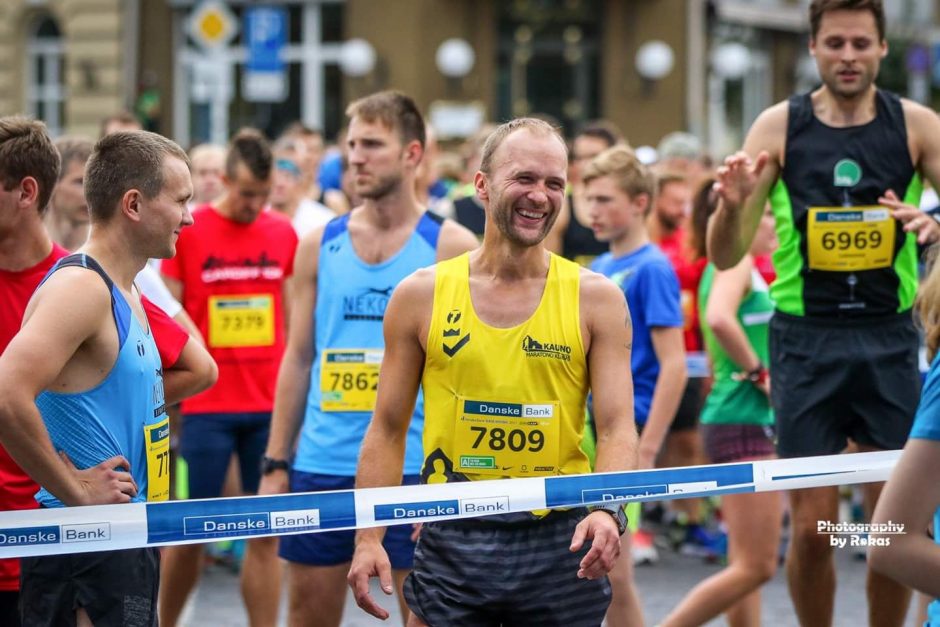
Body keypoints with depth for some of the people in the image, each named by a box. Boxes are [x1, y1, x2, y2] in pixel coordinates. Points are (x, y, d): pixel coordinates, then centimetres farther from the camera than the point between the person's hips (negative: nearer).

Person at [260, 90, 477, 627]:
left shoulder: (451, 248, -2)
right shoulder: (320, 245, 8)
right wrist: (275, 465, 7)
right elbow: (298, 360, 12)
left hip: (413, 467, -3)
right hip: (322, 464, 4)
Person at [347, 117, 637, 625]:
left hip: (560, 545, 0)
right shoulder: (420, 296, 3)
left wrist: (608, 512, -21)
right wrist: (369, 539, -3)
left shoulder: (596, 299, 1)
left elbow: (616, 427, -3)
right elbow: (387, 429, 6)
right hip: (452, 542, 0)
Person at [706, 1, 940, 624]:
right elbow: (726, 257, -2)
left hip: (890, 340, 1)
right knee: (812, 527, -1)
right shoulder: (780, 126, -1)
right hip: (807, 340, -1)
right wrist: (733, 204, -23)